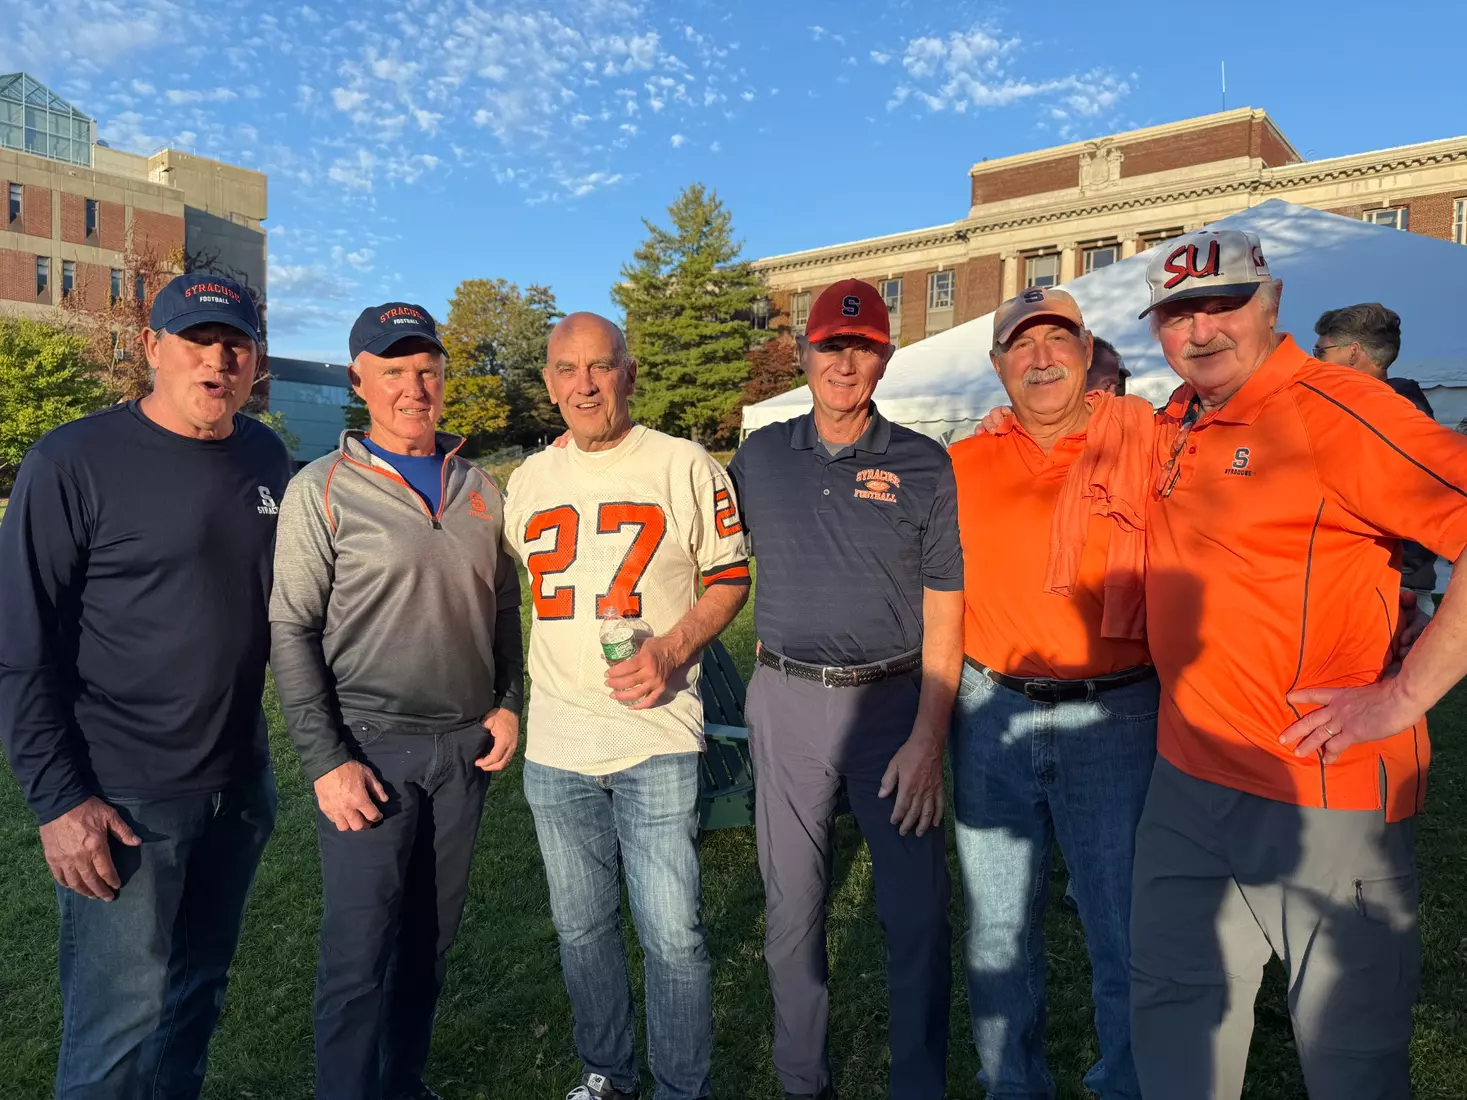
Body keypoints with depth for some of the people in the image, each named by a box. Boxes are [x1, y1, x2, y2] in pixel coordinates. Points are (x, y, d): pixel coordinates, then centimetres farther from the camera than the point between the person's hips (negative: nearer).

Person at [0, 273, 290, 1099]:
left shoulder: (268, 459, 4)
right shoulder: (73, 463, -11)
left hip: (241, 785, 5)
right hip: (123, 797, -5)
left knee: (200, 994, 19)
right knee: (123, 1025, 5)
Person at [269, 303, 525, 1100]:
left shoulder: (479, 489, 8)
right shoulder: (322, 490, -5)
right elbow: (290, 630, -7)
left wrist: (508, 704, 4)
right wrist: (325, 760, -12)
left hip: (465, 747, 5)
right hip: (369, 745, -4)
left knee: (431, 940, 16)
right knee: (361, 954, 1)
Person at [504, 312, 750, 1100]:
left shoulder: (684, 466, -4)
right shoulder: (527, 480, 9)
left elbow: (730, 578, 0)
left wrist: (670, 649, -16)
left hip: (657, 743, -4)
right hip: (554, 745, 5)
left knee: (672, 936, 1)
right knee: (580, 927, 18)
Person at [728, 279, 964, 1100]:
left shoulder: (926, 465, -1)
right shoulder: (759, 457, 6)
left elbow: (943, 610, -4)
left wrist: (928, 737, -12)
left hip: (896, 700, -2)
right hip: (787, 702, 2)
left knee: (918, 914, 2)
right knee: (793, 907, 12)